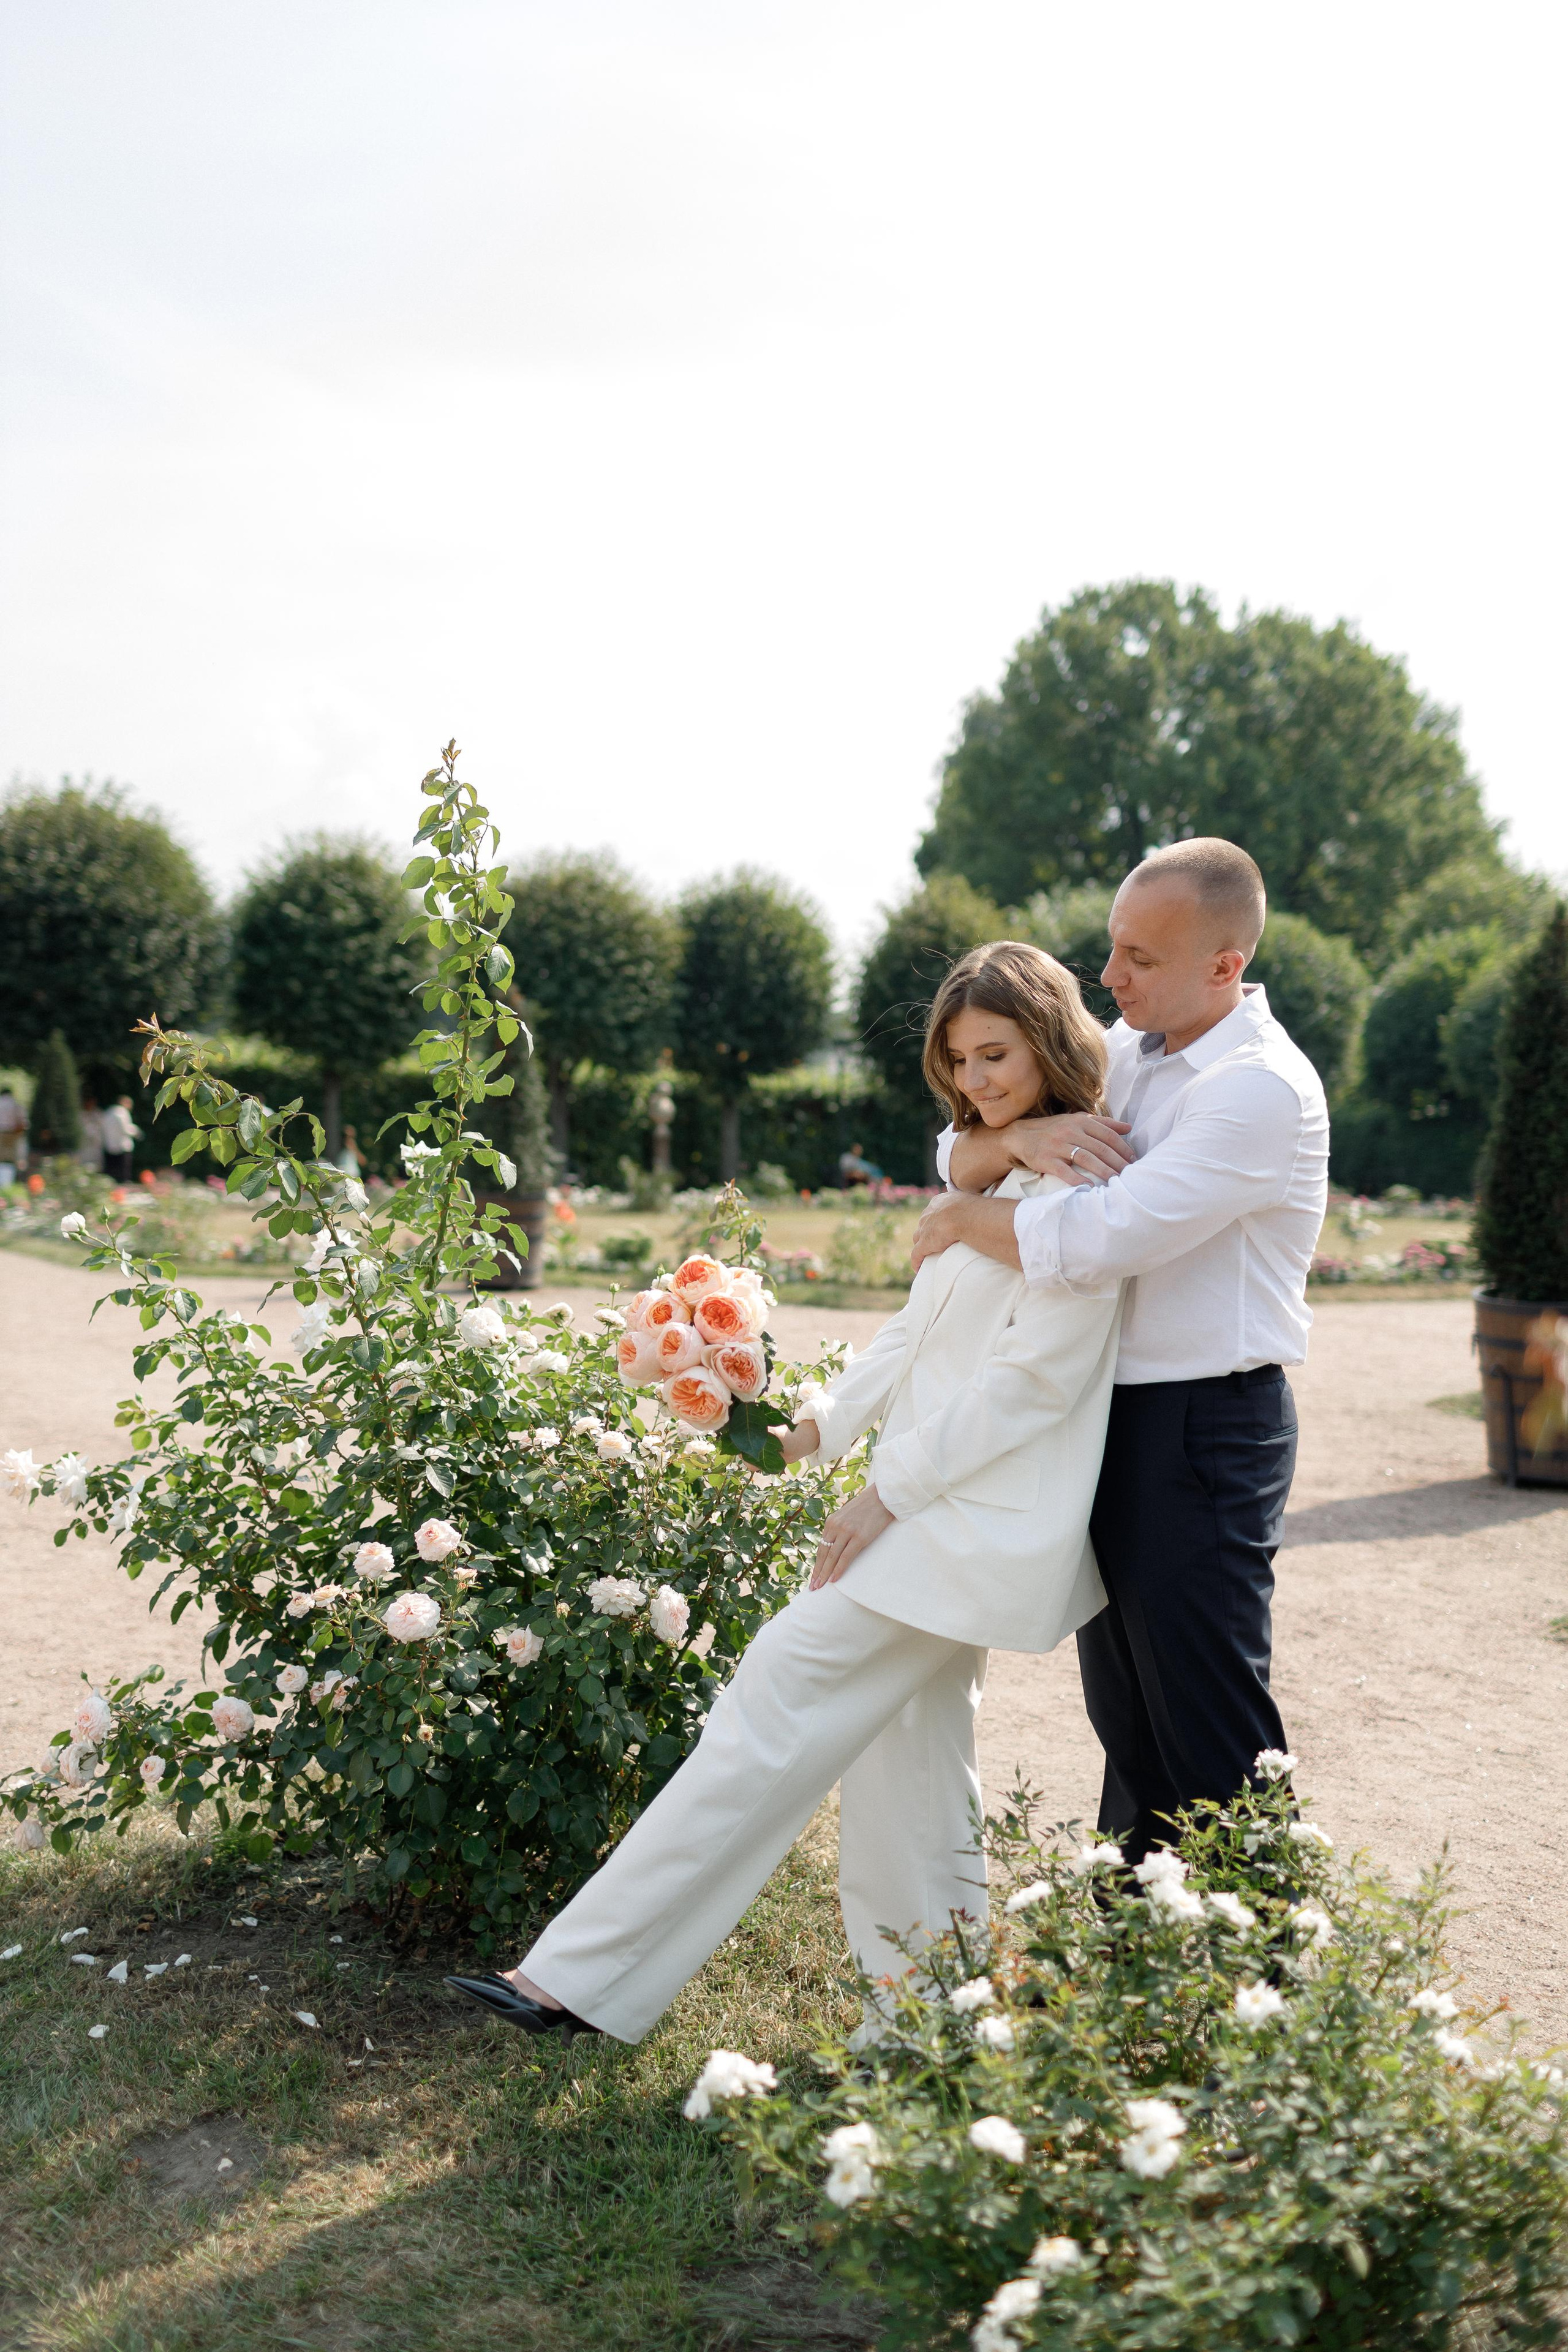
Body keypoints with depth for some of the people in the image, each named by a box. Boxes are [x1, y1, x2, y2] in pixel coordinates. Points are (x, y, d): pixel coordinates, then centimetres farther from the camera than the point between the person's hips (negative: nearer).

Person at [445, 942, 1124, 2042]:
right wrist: (831, 1421, 9)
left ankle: (588, 1977, -9)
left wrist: (891, 1490, -16)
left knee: (783, 1698, -11)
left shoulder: (1082, 1189, -13)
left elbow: (1033, 1374, -18)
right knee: (902, 1746, 11)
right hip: (934, 1502, 10)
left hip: (978, 1518, -10)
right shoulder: (988, 1168, 18)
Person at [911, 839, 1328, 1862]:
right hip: (1111, 1415, 9)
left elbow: (1090, 1243, -28)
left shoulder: (1262, 1089, -19)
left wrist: (960, 1220, -11)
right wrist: (1020, 1135, -14)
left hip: (1202, 1433, -9)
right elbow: (963, 1153, 10)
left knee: (1211, 1739, -2)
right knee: (1128, 1724, 19)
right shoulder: (1127, 1051, 8)